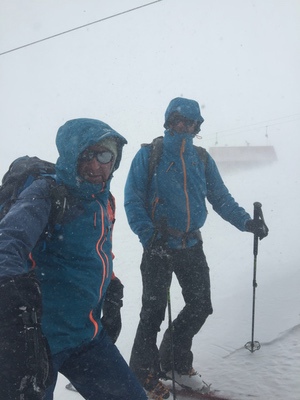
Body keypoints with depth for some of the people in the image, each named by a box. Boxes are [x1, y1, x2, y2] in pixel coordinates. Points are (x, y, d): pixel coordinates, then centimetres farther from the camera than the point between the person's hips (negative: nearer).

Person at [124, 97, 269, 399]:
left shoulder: (201, 158, 9)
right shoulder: (149, 154, -5)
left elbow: (220, 197, 9)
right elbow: (133, 199, -9)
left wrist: (245, 221, -7)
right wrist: (149, 236, -22)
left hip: (191, 244, 5)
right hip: (159, 246, -5)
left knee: (200, 306, 9)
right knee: (154, 310, -1)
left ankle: (175, 361, 30)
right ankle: (143, 372, 18)